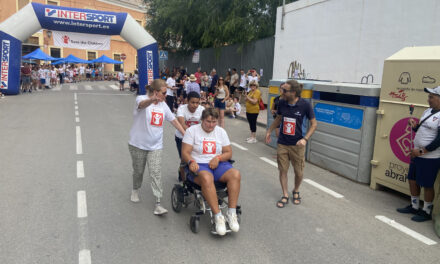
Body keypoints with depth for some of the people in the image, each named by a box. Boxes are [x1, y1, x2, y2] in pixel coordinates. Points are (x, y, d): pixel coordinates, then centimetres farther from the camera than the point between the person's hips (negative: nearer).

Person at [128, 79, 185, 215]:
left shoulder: (163, 105, 6)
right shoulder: (142, 99, -13)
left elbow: (173, 120, 13)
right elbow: (142, 104, -39)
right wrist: (152, 100, -63)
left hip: (155, 145, 3)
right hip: (138, 144, -3)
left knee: (156, 172, -7)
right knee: (138, 171, 14)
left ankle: (158, 204, -6)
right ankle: (135, 190, 45)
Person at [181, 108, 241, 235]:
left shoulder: (221, 131, 13)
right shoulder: (192, 130, 3)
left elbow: (229, 153, 11)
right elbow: (185, 153, -4)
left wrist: (218, 158, -10)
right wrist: (191, 161, -26)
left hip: (218, 164, 4)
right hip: (198, 165, -3)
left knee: (236, 174, -27)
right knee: (206, 178, -39)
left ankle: (231, 213, -24)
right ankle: (218, 216, -33)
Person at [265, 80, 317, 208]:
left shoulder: (305, 105, -15)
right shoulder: (282, 103, -5)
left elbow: (314, 123, -6)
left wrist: (305, 139, -17)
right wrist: (269, 131, 10)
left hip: (297, 144, -2)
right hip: (282, 143, 3)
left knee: (299, 172, 9)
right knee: (283, 170, 8)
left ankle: (296, 191, 38)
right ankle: (285, 195, 26)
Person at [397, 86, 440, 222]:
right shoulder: (427, 111, 9)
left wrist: (421, 151, -19)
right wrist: (414, 126, 0)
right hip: (417, 155, 9)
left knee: (427, 185, 3)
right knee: (412, 180, 17)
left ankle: (426, 212, 20)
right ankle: (414, 207, 33)